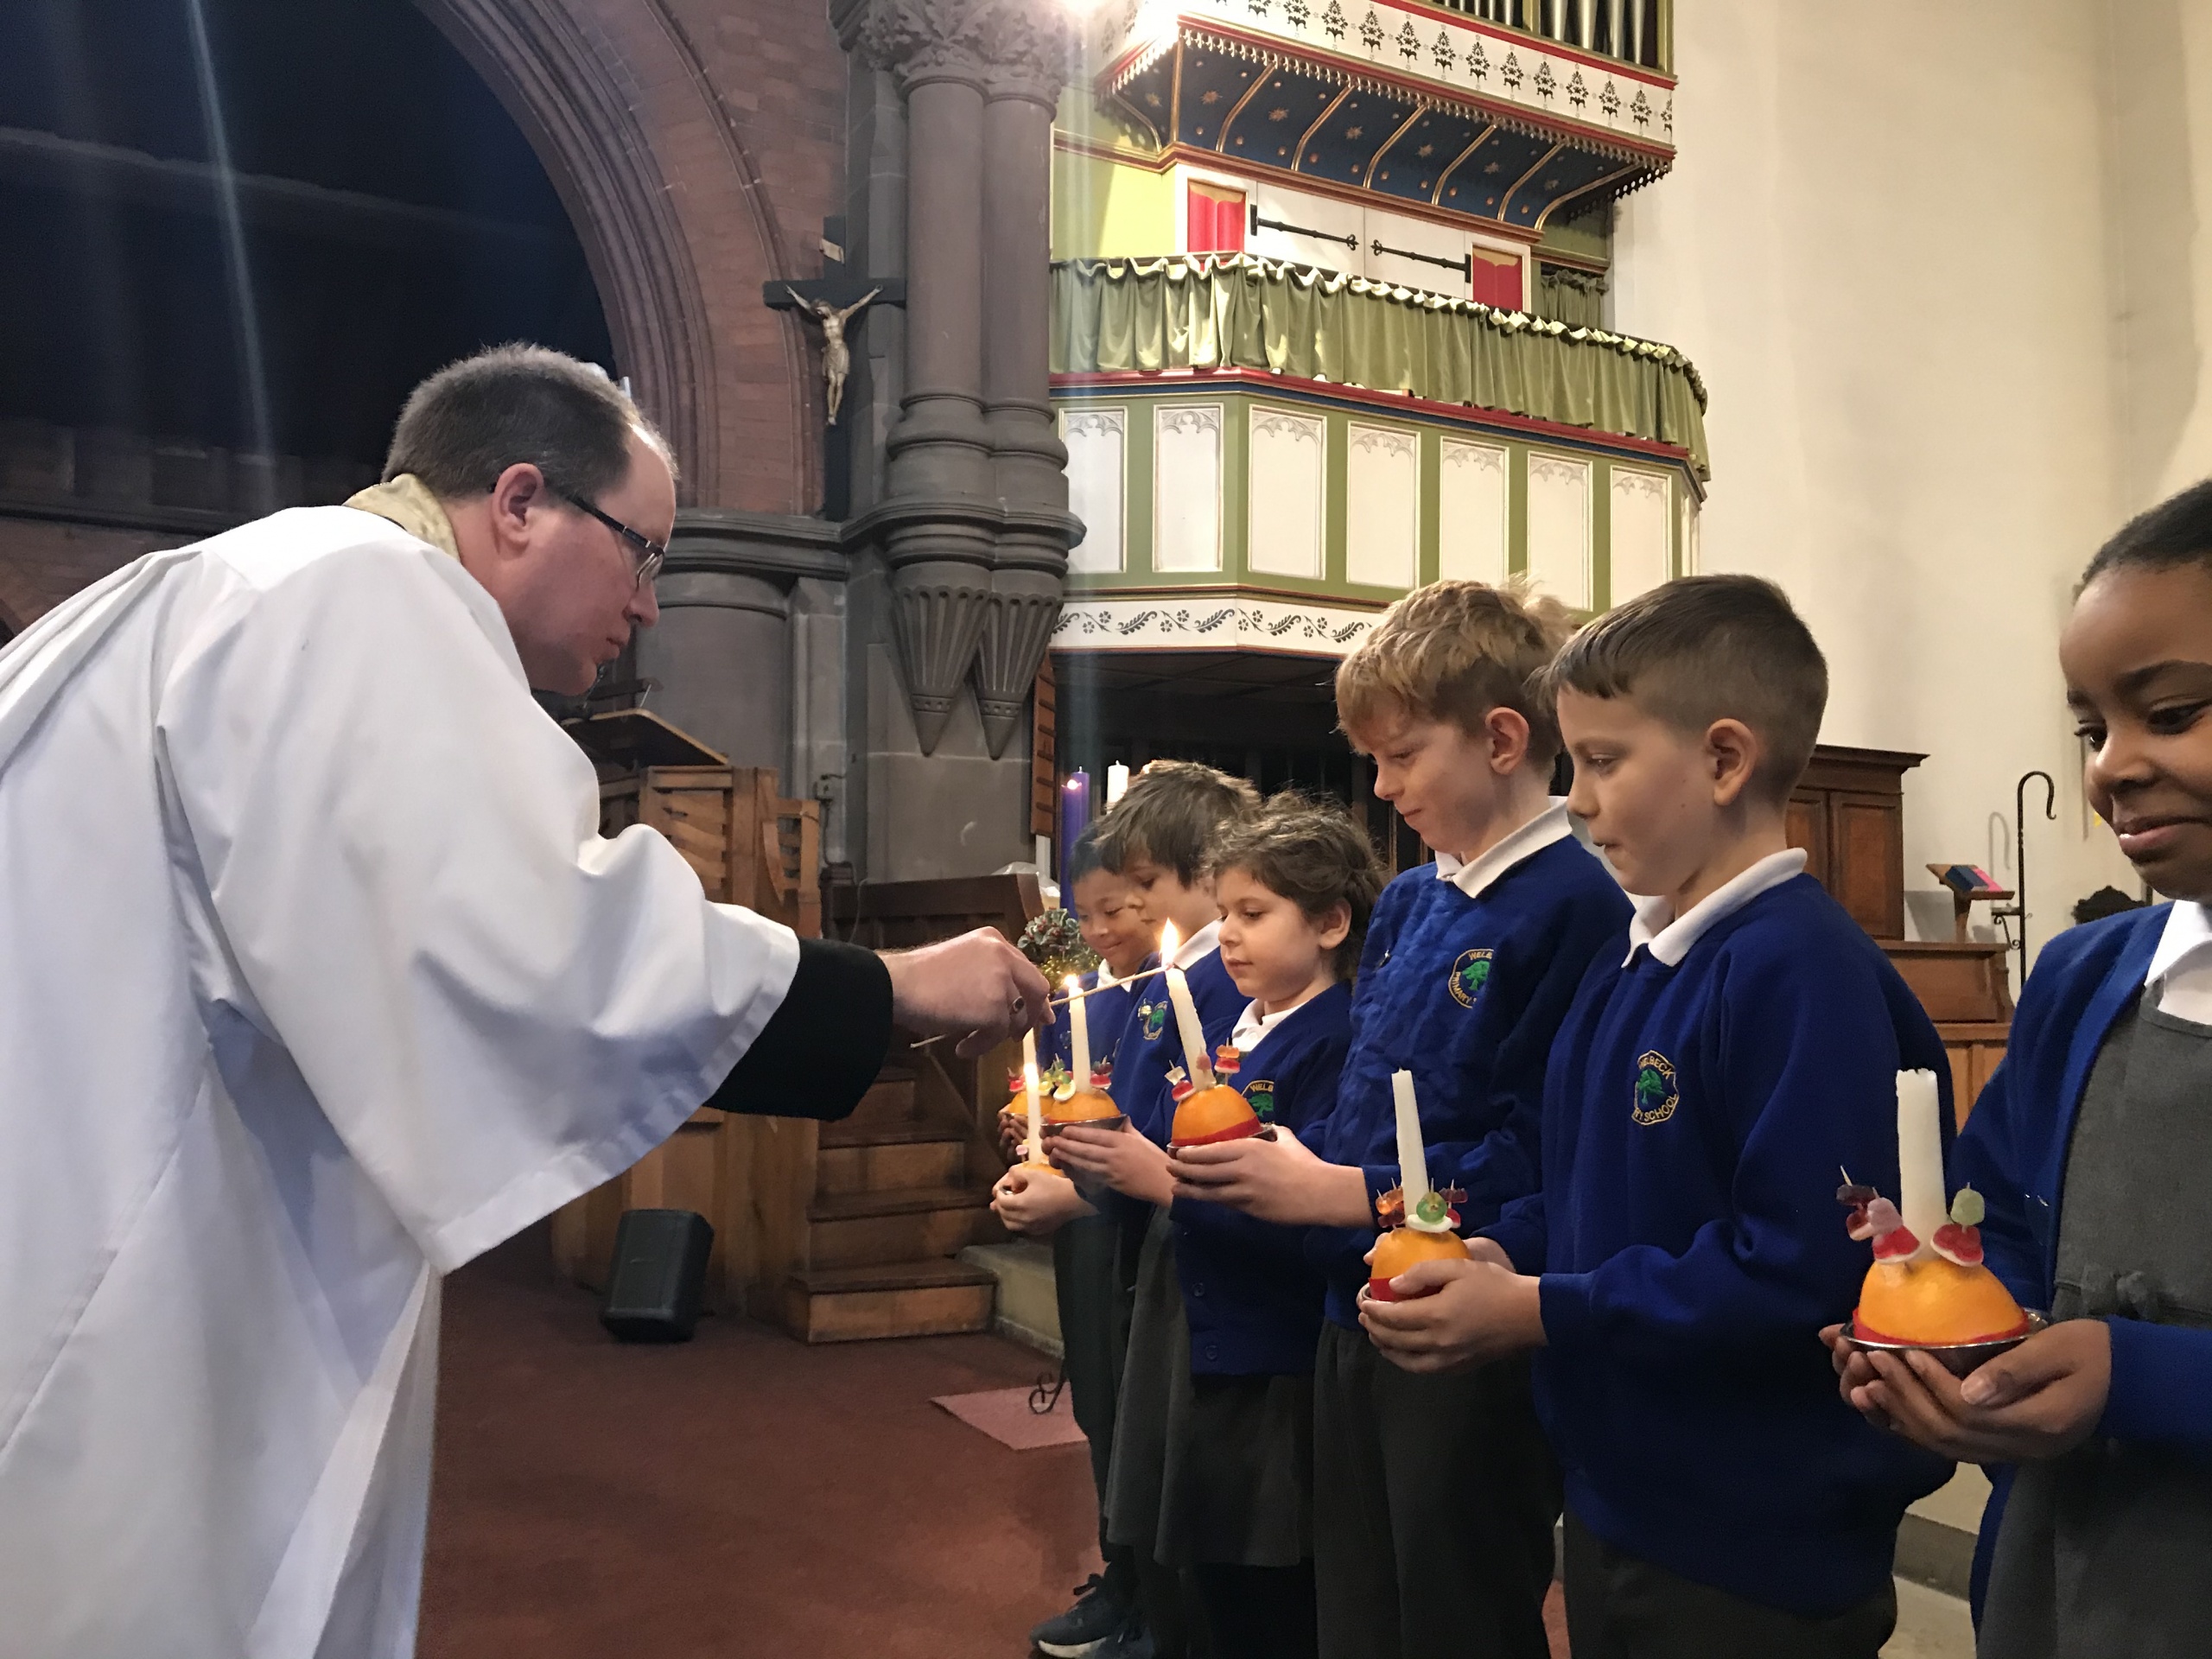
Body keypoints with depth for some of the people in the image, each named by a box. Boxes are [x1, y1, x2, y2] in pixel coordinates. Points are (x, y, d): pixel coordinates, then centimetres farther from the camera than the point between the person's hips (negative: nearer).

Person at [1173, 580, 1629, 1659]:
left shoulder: (1574, 907, -19)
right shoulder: (1407, 904, 8)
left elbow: (1540, 1155, -25)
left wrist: (1346, 1193, -21)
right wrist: (1278, 1154, -2)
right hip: (1358, 1321, 8)